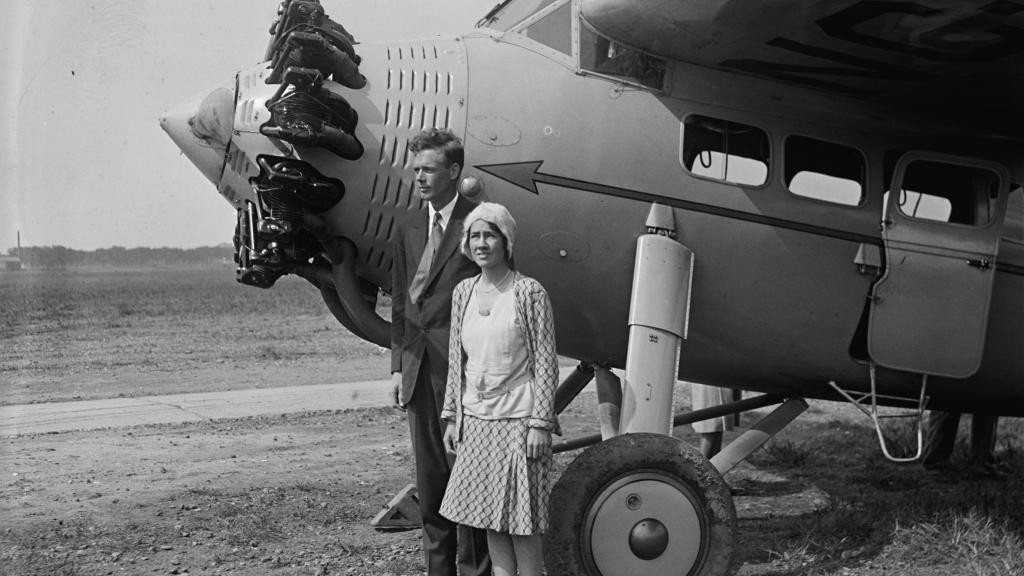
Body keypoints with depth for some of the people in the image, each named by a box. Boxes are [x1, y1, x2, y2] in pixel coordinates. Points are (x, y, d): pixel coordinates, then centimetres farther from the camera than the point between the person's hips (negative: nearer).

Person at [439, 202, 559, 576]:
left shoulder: (529, 292, -8)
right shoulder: (463, 292, 7)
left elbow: (545, 363, -9)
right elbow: (456, 360, 12)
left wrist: (540, 423, -13)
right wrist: (452, 416, 9)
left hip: (518, 420, -5)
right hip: (476, 420, 5)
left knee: (521, 522, 0)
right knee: (489, 518, 11)